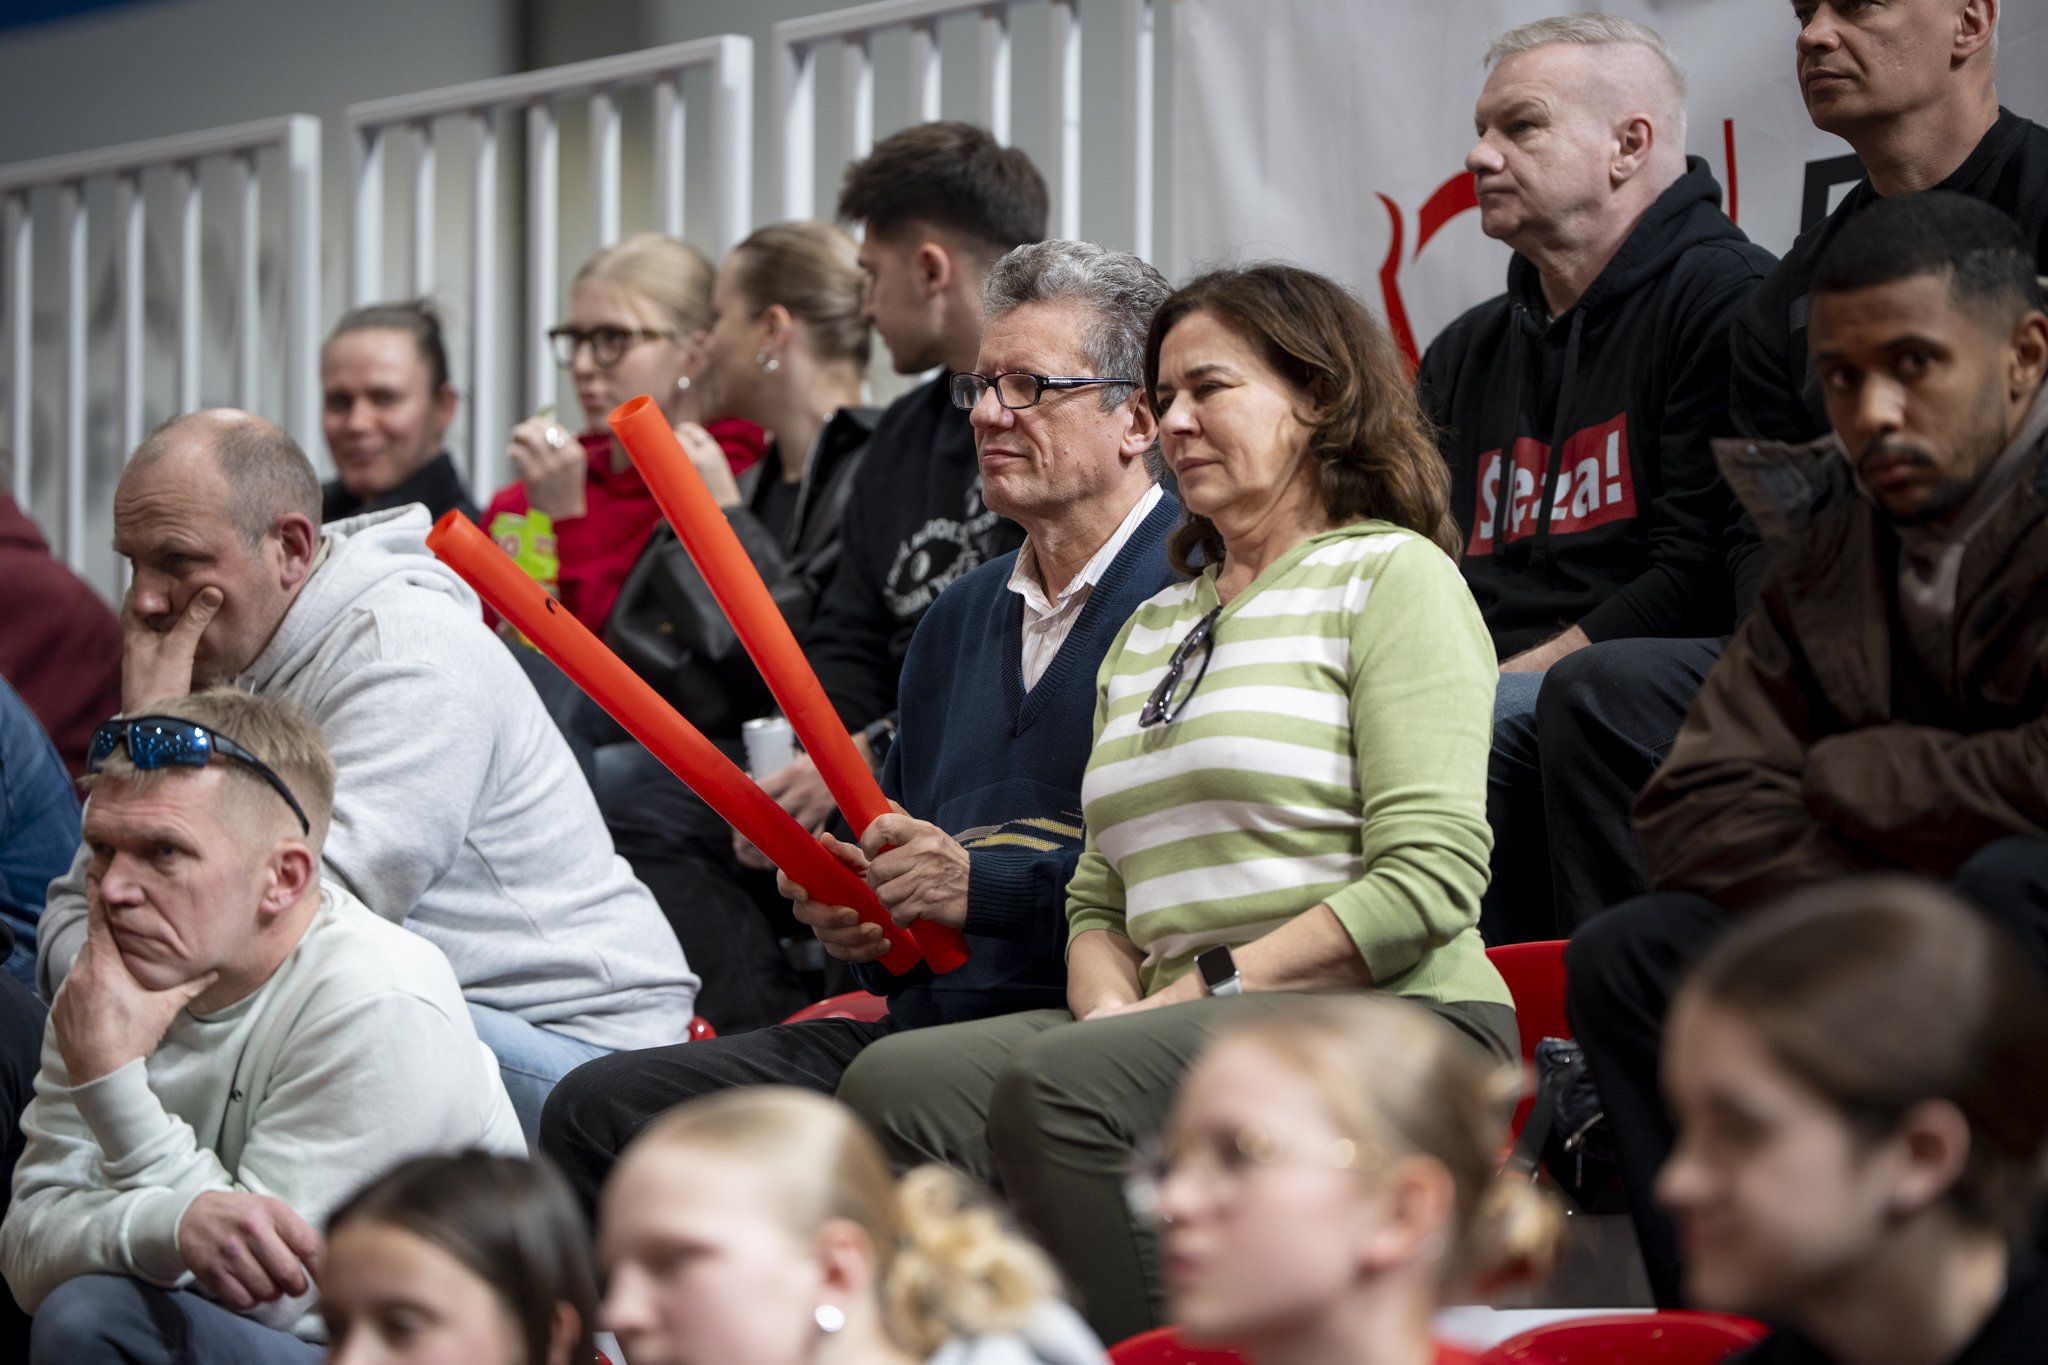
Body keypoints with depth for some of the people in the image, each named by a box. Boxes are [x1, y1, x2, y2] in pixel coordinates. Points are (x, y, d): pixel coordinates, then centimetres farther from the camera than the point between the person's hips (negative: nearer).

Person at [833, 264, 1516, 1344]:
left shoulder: (1391, 575, 3)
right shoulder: (1150, 629, 27)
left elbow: (1431, 879, -9)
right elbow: (1098, 898, 23)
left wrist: (1211, 988, -12)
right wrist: (1109, 1006, 0)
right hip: (1181, 1032, 7)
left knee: (1060, 1090, -34)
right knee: (892, 1085, -21)